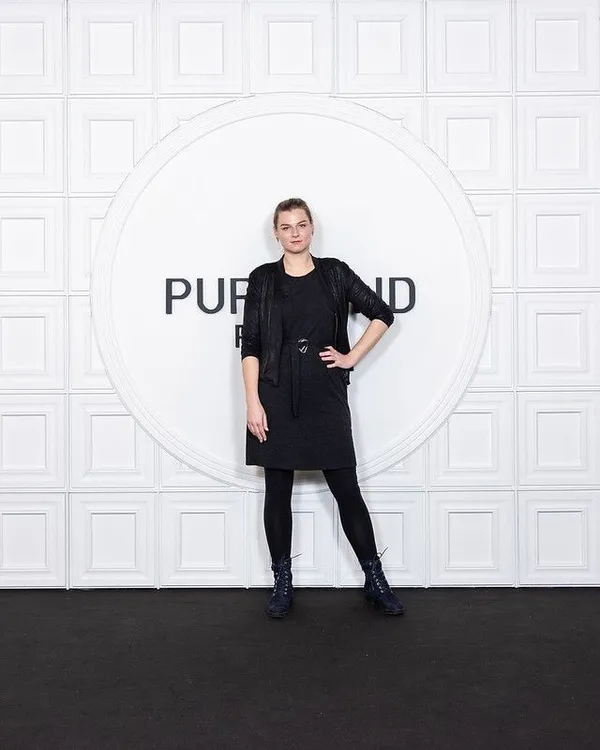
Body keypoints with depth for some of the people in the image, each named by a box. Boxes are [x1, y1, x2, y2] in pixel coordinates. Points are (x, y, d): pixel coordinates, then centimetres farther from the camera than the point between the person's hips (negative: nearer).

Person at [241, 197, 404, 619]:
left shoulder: (335, 273, 5)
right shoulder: (262, 279, 4)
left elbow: (382, 314, 10)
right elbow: (250, 345, 0)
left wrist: (353, 357, 3)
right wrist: (252, 402, -7)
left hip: (325, 398, 0)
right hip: (277, 398, 0)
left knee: (347, 490, 3)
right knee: (278, 491, 6)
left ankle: (375, 580, 16)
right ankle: (283, 582, 20)